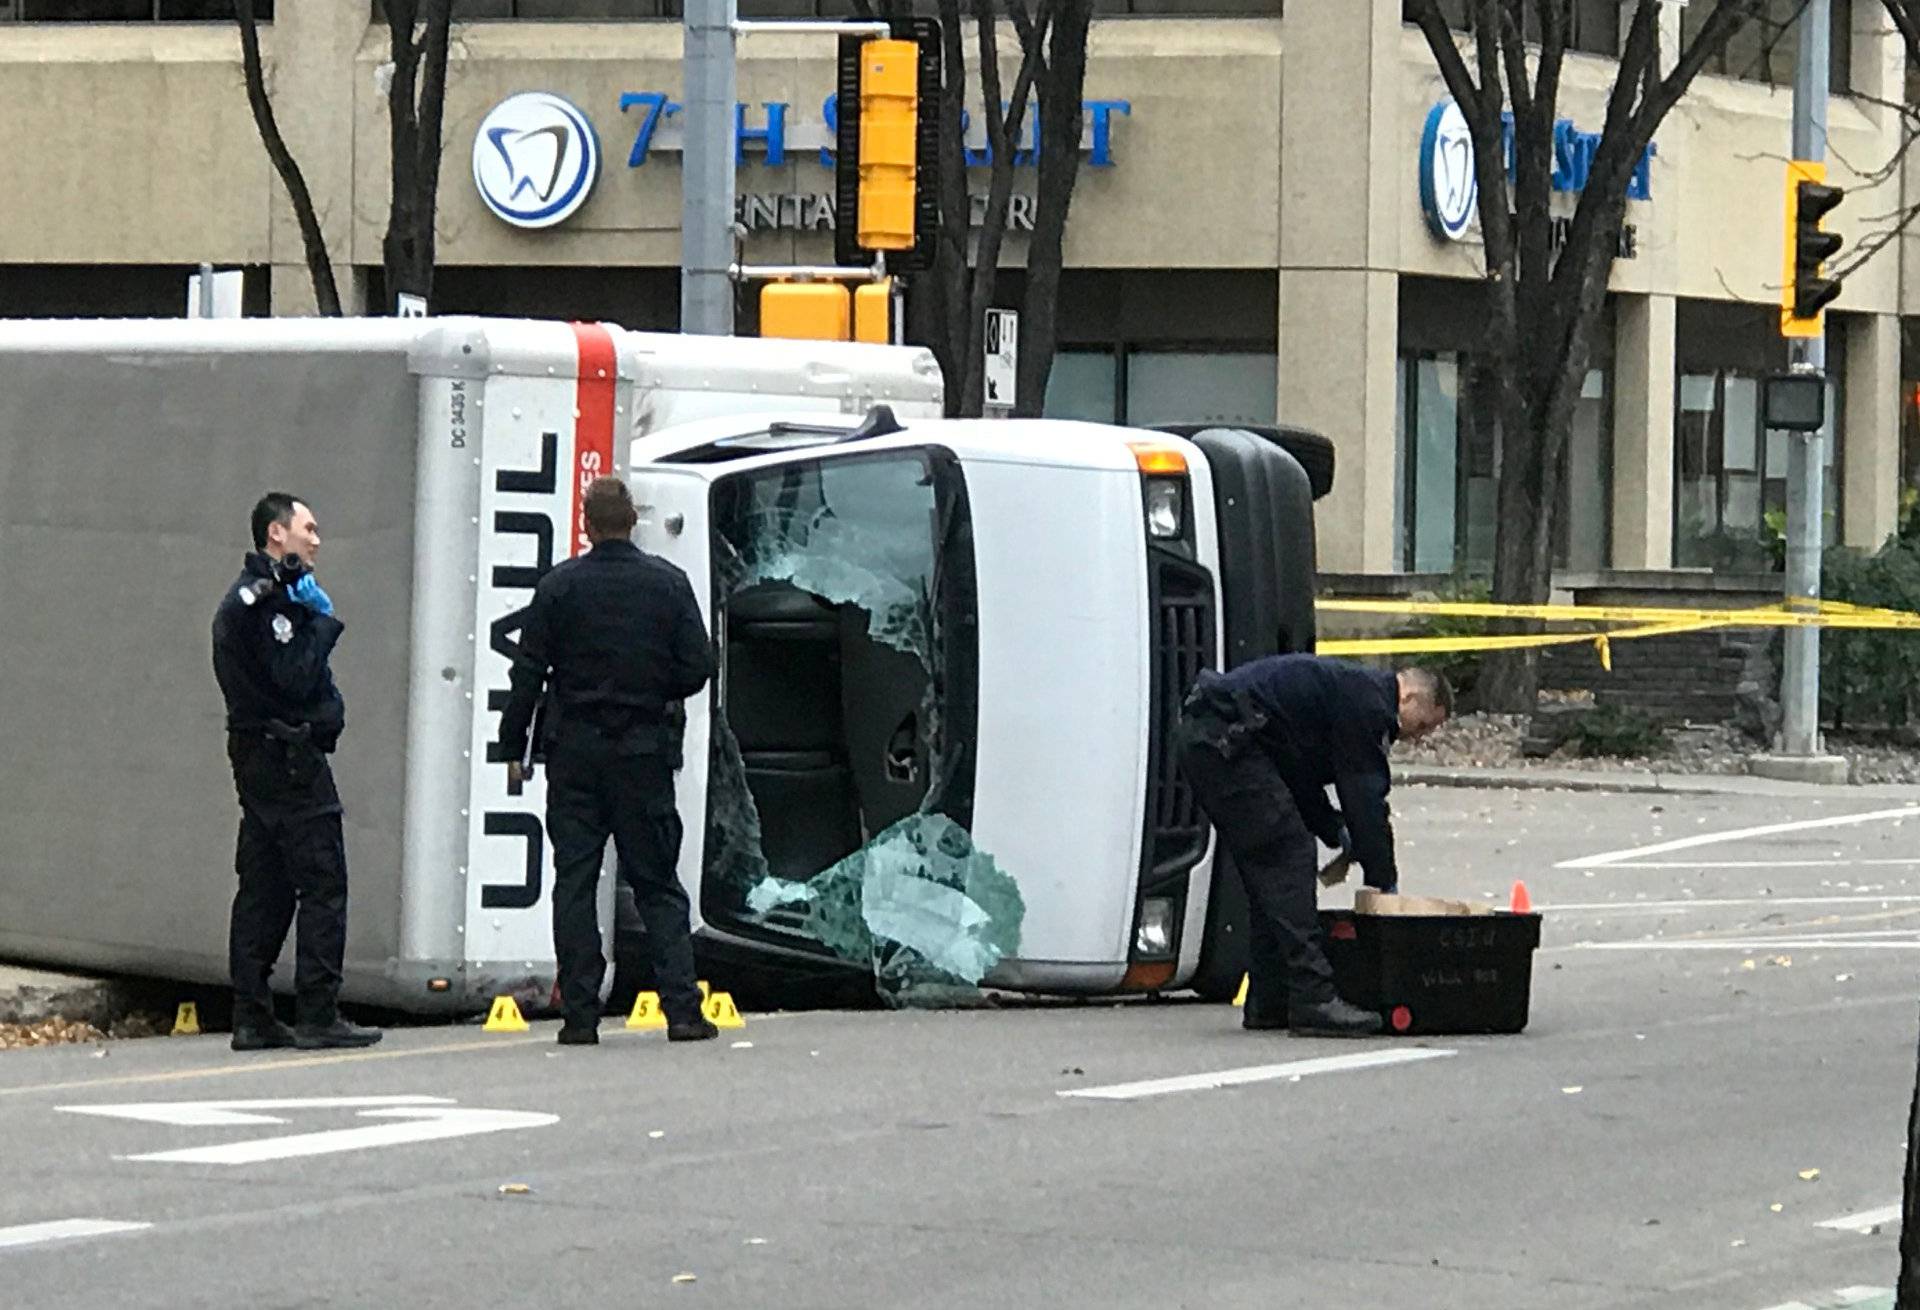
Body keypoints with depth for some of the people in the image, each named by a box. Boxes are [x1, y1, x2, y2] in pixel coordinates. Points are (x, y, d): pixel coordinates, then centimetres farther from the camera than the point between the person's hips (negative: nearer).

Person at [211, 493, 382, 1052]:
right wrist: (324, 621, -11)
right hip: (289, 757, -11)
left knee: (264, 887, 9)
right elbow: (295, 679, -21)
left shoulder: (244, 597, 20)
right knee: (322, 883, -9)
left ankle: (251, 1016, 9)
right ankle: (318, 1015, -11)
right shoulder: (268, 601, -13)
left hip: (255, 754, 11)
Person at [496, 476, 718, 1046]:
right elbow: (697, 667, -2)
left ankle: (580, 1014, -2)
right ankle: (682, 1008, -3)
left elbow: (528, 674, -3)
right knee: (657, 883, 6)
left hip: (574, 749, -1)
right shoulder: (668, 583, 0)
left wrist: (514, 747, 4)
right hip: (644, 752, 1)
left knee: (574, 882, 3)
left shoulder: (560, 586, -3)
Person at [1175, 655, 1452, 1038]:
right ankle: (1313, 1000, -16)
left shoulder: (1349, 686, 24)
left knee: (1268, 874, 14)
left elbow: (1300, 777, 28)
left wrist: (1338, 833, 16)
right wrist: (1385, 882, -3)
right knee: (1287, 859, -11)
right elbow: (1365, 798, -9)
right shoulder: (1367, 702, -8)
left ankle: (1268, 1003, 15)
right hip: (1225, 743, -11)